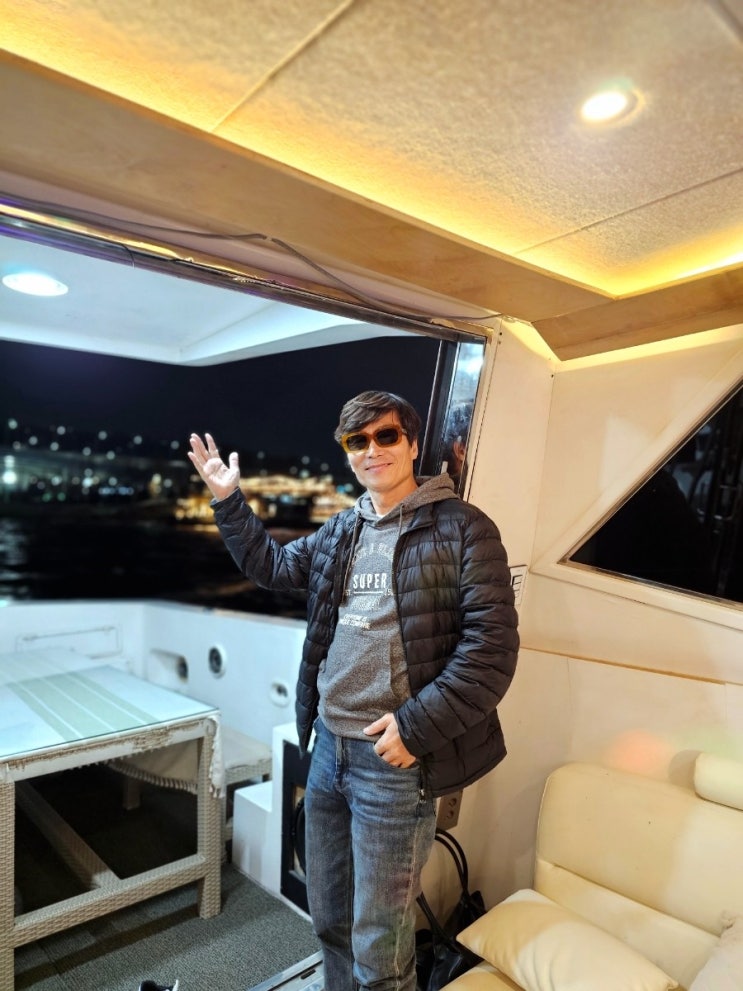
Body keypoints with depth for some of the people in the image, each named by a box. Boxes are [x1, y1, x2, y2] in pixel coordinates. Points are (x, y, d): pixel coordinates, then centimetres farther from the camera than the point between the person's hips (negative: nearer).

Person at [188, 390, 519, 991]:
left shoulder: (462, 528, -12)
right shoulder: (339, 531, 8)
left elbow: (492, 647, -16)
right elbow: (273, 567, 21)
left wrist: (417, 724, -20)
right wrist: (229, 502, 12)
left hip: (394, 760, -6)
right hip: (328, 747, 6)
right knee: (328, 918, 25)